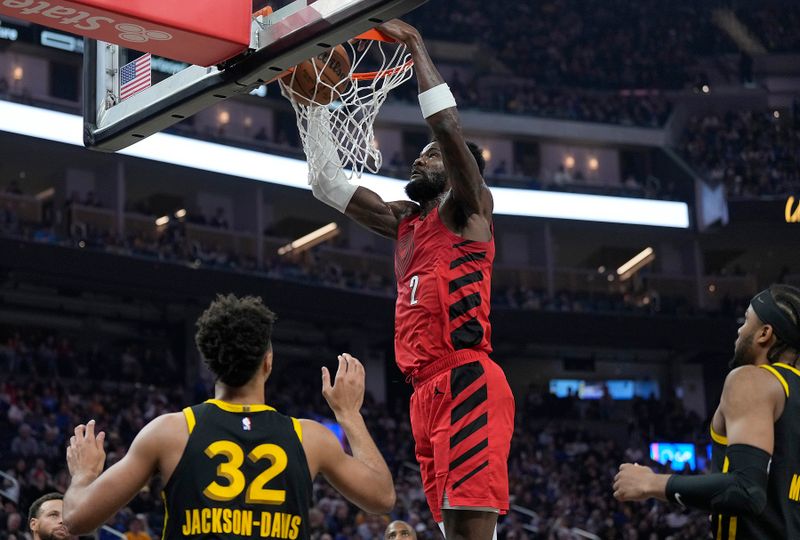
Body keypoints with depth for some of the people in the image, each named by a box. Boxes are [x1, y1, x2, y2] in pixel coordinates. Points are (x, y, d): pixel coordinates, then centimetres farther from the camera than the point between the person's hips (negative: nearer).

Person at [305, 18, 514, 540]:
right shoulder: (404, 223, 25)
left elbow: (449, 127, -12)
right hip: (429, 392, 9)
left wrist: (417, 47, -3)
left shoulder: (468, 210, 4)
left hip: (467, 383, -9)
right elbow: (328, 182, 27)